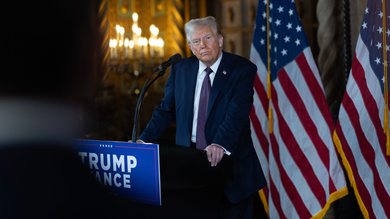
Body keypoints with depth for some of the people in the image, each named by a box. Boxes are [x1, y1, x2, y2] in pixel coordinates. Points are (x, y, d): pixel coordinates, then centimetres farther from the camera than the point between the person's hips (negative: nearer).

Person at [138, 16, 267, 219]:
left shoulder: (243, 69, -6)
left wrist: (220, 144, -35)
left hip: (229, 160, -3)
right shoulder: (180, 69, 9)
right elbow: (166, 110, 12)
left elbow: (238, 112, -19)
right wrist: (144, 141, -1)